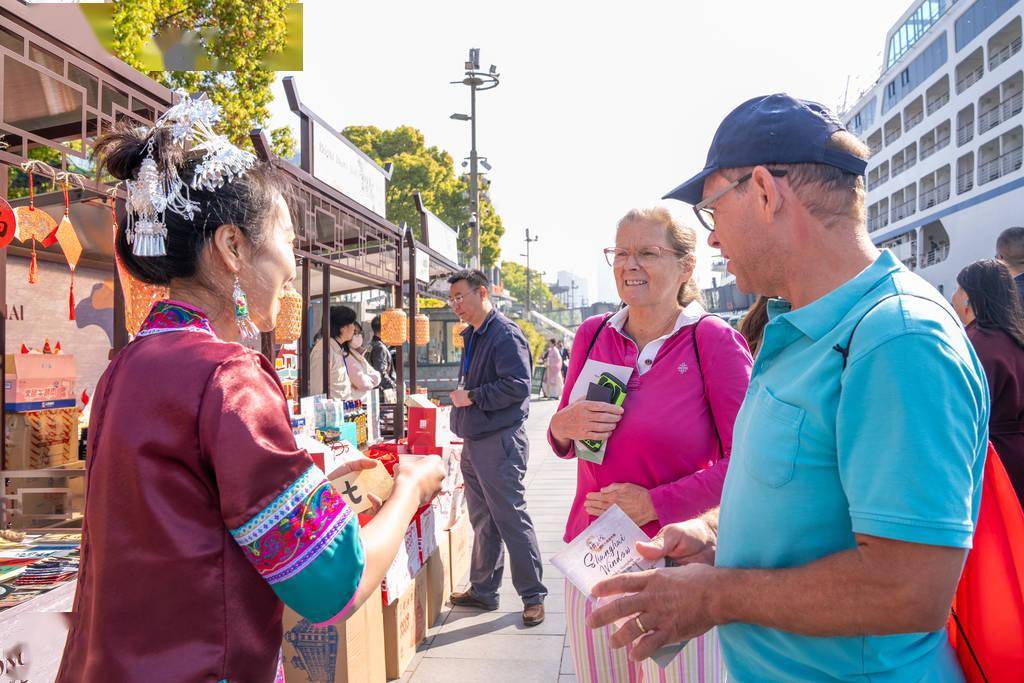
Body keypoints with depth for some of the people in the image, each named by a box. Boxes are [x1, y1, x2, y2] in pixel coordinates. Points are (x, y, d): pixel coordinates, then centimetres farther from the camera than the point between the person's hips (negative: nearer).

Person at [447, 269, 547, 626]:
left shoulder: (505, 334, -14)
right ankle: (482, 590, 27)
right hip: (474, 442, 10)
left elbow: (518, 385, -24)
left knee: (512, 520, -3)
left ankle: (533, 596, 9)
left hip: (500, 442, -10)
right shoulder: (472, 336, 16)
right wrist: (461, 398, 12)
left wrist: (472, 397, -18)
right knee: (482, 521, 16)